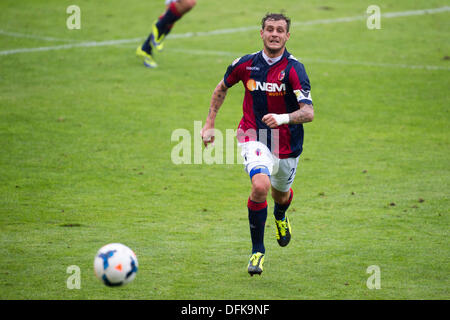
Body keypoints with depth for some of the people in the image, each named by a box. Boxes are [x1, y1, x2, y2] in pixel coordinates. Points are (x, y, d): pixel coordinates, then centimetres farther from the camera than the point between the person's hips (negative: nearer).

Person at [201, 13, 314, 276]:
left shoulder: (294, 69, -17)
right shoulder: (246, 64, -7)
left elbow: (309, 112, -25)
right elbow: (222, 88, 14)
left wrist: (283, 118, -43)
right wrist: (210, 124, 14)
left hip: (287, 144, 0)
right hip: (254, 138, 0)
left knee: (281, 195, 21)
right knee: (261, 186, -27)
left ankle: (281, 216, 62)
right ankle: (258, 251, -12)